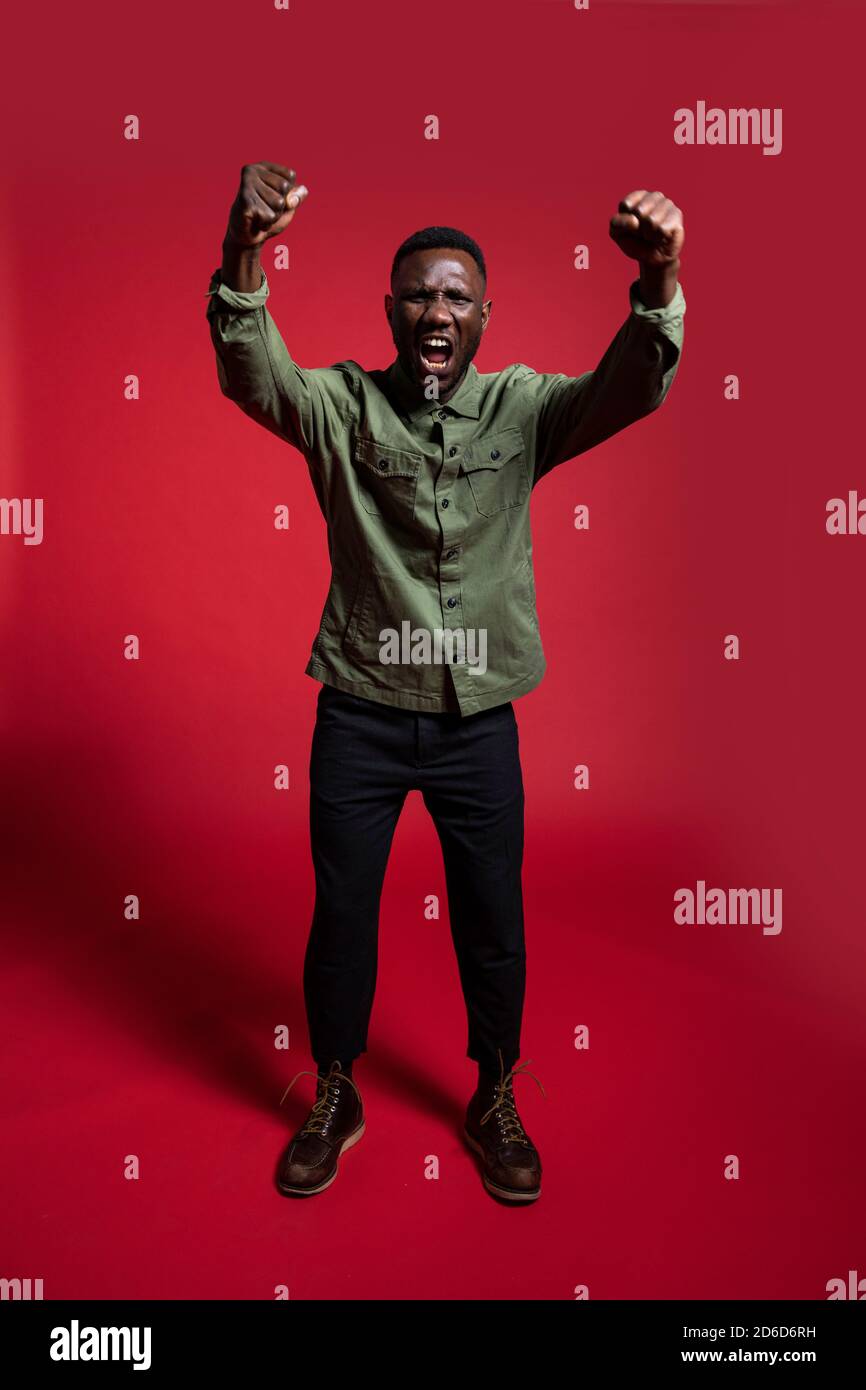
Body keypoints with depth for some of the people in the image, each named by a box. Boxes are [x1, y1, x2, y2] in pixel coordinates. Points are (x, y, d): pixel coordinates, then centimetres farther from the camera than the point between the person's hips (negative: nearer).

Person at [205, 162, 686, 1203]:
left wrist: (659, 279, -37)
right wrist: (245, 254, -41)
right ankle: (333, 1100, 39)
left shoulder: (521, 407, -2)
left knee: (493, 925, 13)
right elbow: (250, 375, -22)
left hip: (479, 719, 1)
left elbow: (628, 391, -18)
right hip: (359, 714, 0)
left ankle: (496, 1101, 40)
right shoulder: (342, 404, -4)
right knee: (341, 915, 13)